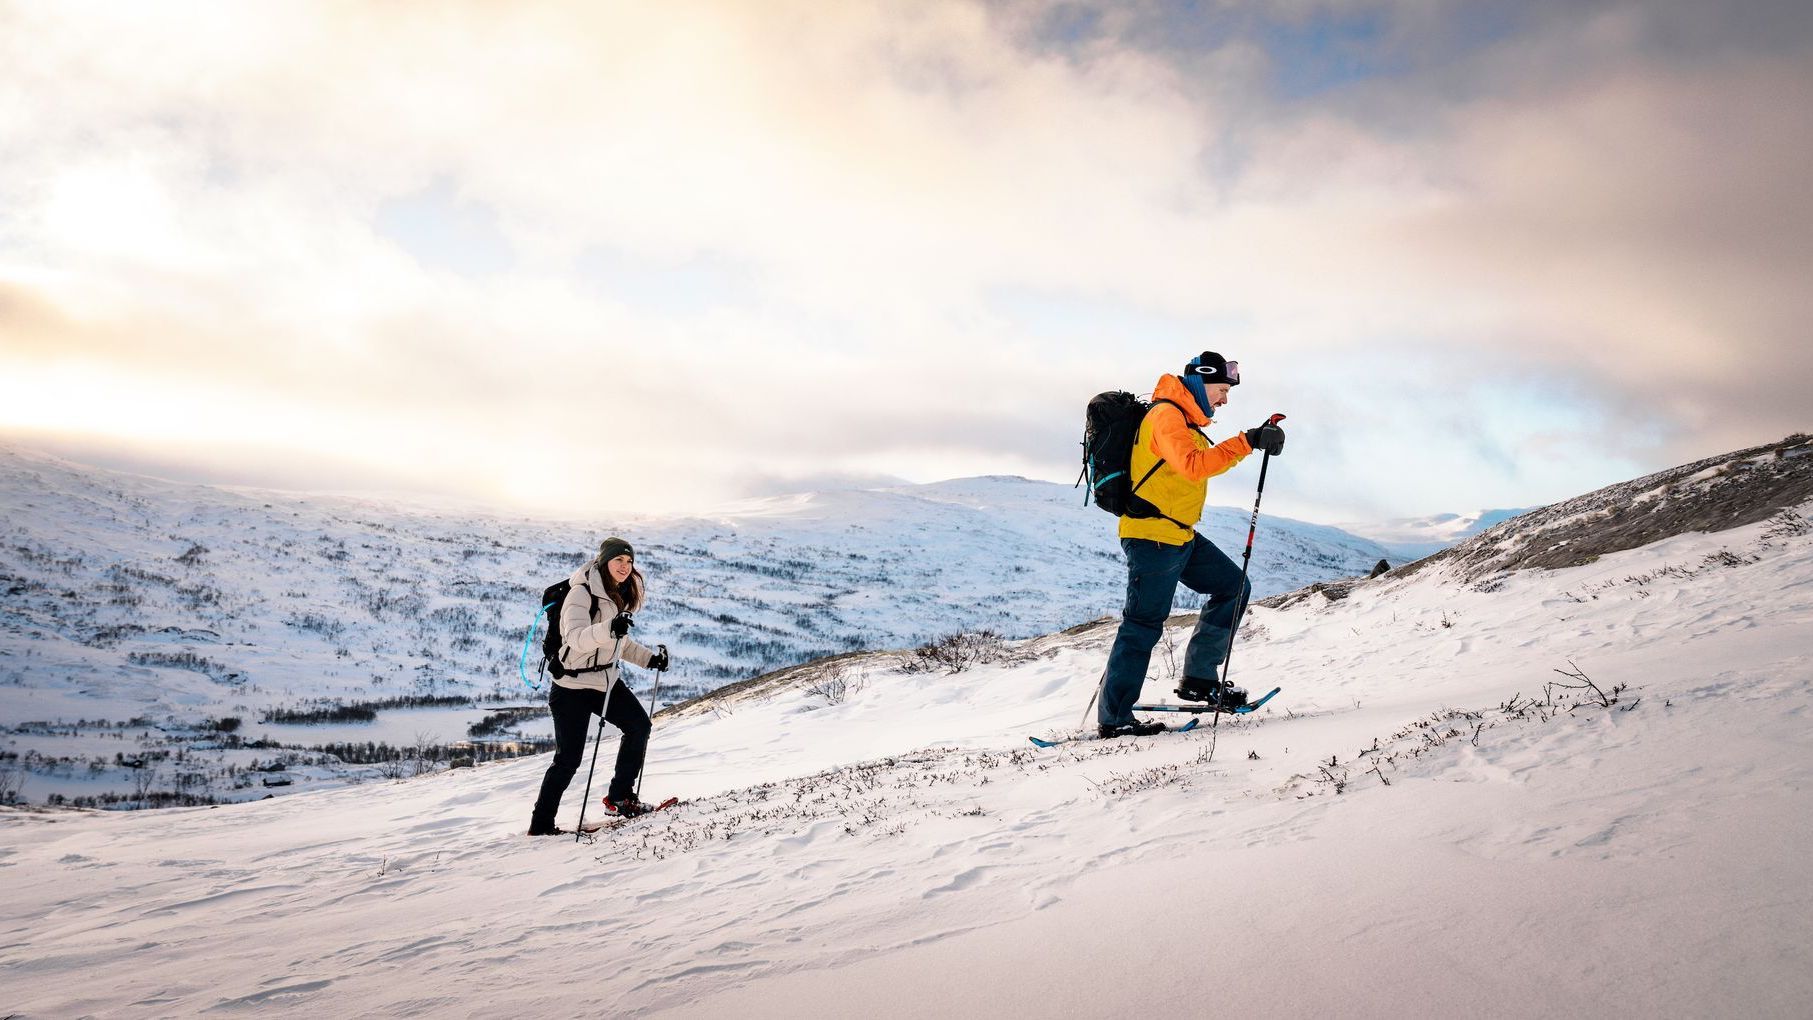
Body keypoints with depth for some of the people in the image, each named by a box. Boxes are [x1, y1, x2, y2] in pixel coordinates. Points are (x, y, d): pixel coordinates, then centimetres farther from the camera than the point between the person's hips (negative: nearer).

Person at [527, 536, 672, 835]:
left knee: (639, 725, -4)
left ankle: (620, 797, 7)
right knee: (569, 758, -5)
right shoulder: (582, 593, -17)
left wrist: (649, 658, 6)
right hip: (573, 685, -8)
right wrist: (610, 628, -48)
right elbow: (576, 638, -33)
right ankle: (541, 824, 8)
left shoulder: (619, 595, 8)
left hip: (607, 680, 8)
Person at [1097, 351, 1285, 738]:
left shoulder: (1184, 419, 17)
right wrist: (1245, 443, -29)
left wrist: (1255, 440, 14)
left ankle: (1199, 678, 14)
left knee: (1234, 586, 11)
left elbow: (1208, 462, 27)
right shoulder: (1166, 415, -14)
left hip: (1179, 536, 10)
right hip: (1152, 535, -10)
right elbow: (1193, 466, -29)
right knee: (1144, 624, -7)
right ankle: (1114, 718, -1)